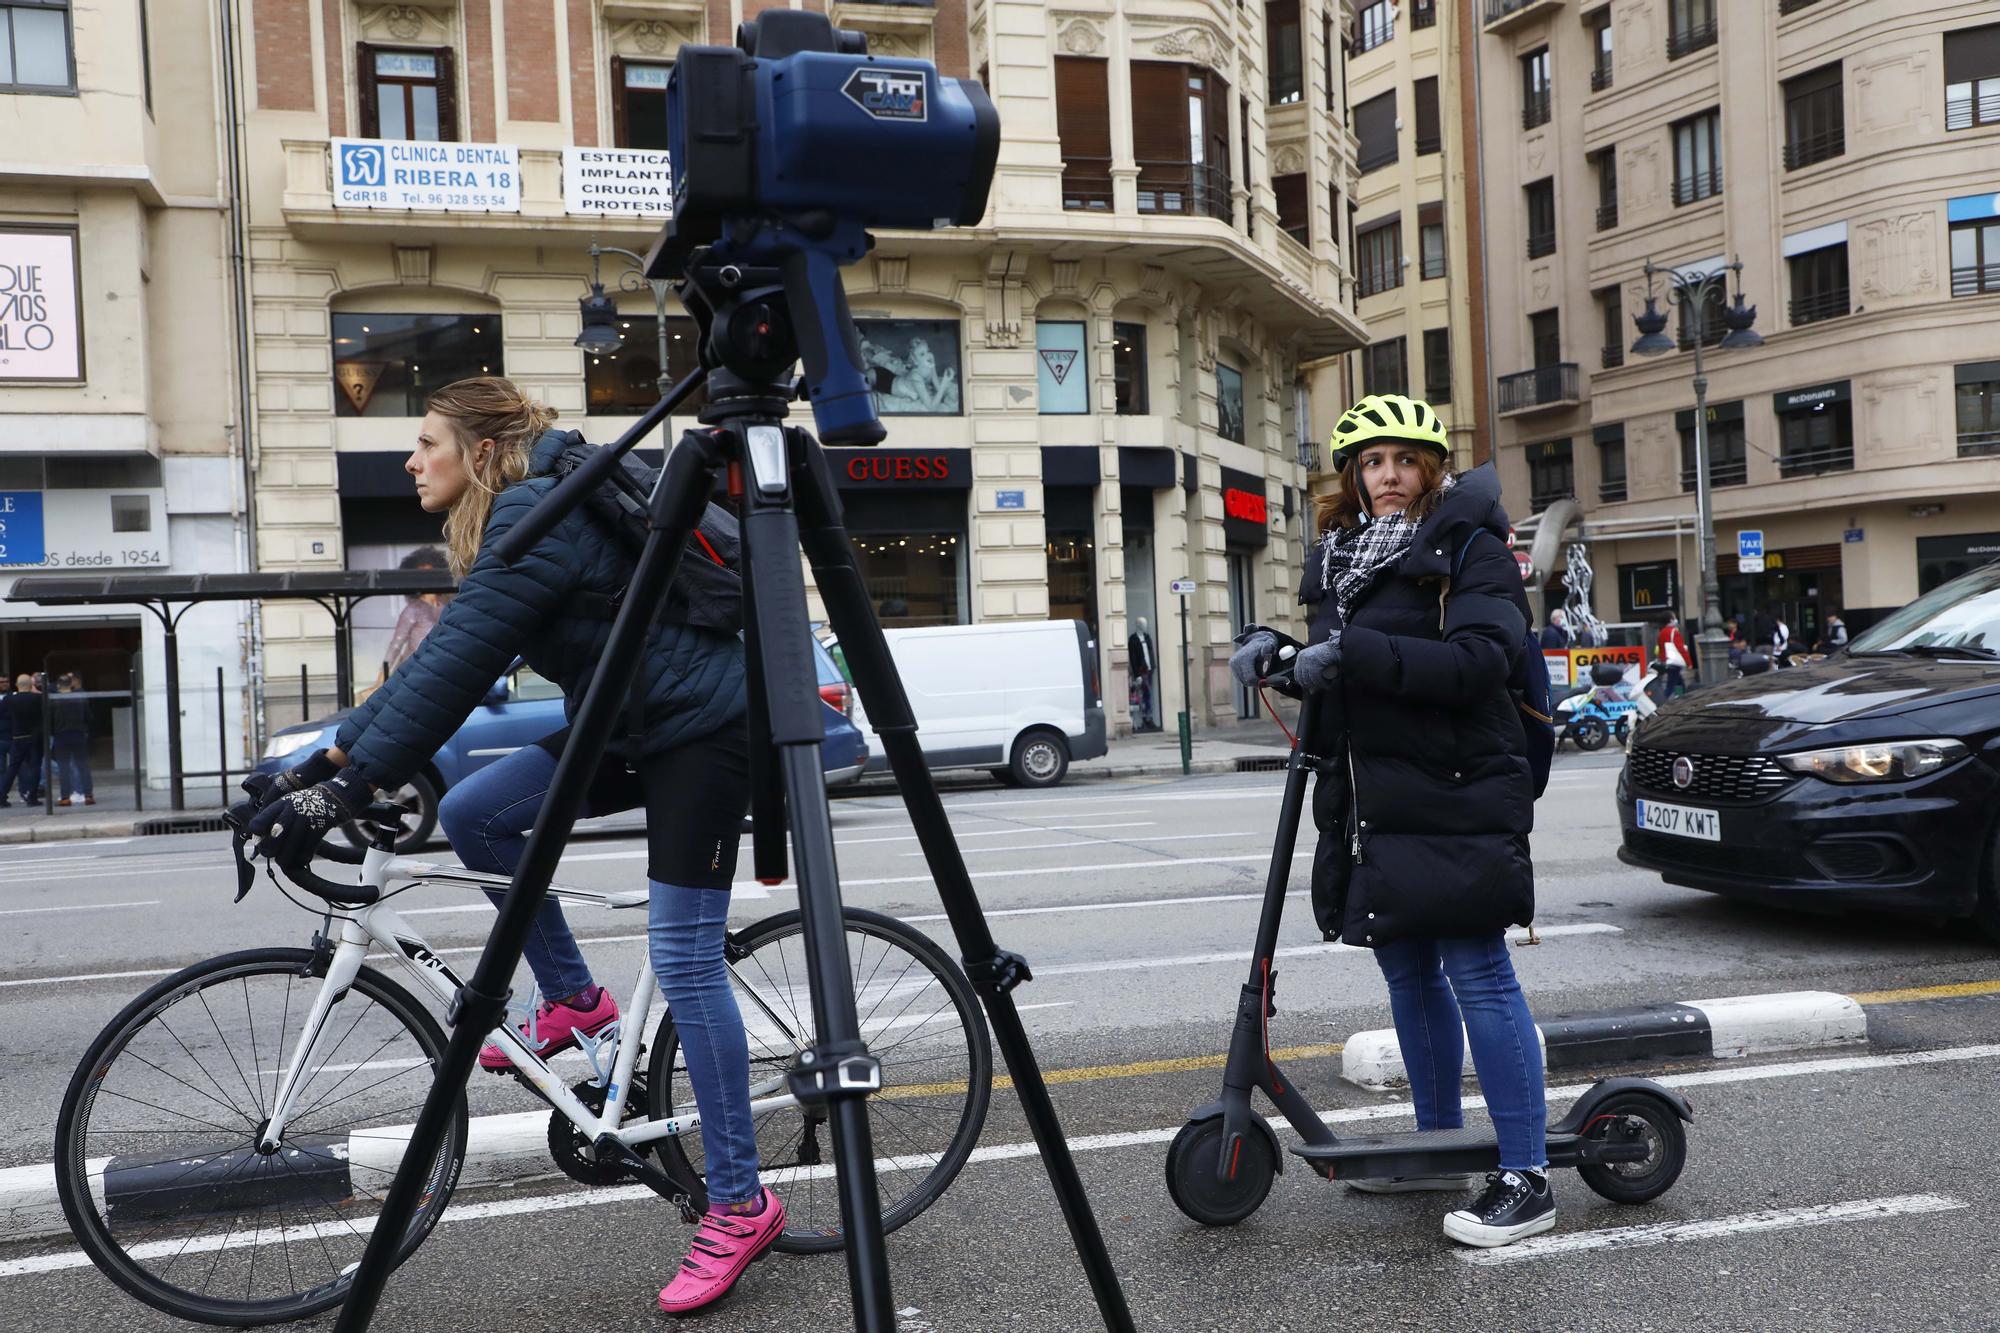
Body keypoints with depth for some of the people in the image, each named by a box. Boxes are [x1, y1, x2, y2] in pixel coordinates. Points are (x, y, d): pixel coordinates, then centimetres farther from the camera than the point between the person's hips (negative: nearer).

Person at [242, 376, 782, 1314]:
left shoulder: (536, 516, -18)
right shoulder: (513, 522, 13)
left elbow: (451, 672, -25)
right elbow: (437, 663, 13)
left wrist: (345, 790, -25)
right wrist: (325, 761, 8)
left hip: (699, 729, -10)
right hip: (629, 728, 10)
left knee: (684, 956, -10)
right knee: (470, 815, 2)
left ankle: (740, 1205, -1)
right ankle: (573, 999, 16)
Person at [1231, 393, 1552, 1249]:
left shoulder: (1470, 549, -5)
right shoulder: (1341, 555, 16)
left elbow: (1475, 660, -20)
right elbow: (1334, 669, 24)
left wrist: (1353, 654, -27)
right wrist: (1271, 649, 2)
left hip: (1454, 803, -7)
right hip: (1372, 806, 8)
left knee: (1478, 976, -7)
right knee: (1408, 974, 16)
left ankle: (1526, 1178, 2)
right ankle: (1440, 1145, 31)